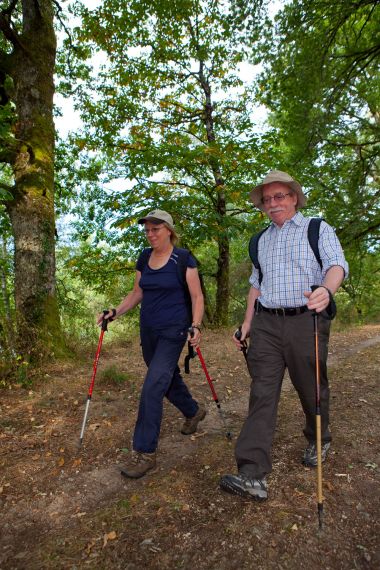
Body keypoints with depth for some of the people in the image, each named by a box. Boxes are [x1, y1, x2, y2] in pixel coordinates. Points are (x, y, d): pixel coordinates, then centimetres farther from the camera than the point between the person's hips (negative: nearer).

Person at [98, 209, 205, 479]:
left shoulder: (183, 259, -10)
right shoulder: (144, 258, 7)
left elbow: (197, 296, -9)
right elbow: (137, 293, 13)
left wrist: (196, 326, -21)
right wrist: (115, 312, 0)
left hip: (173, 330, -7)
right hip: (148, 329, 7)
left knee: (153, 387, -12)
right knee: (167, 377, 20)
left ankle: (145, 453, 1)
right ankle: (194, 411, 47)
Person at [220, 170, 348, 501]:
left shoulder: (318, 229, 3)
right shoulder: (261, 240, 18)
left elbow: (337, 264, -13)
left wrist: (327, 290, -36)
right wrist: (247, 323, 14)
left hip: (306, 321, -3)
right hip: (266, 324, 4)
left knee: (312, 390, 12)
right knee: (262, 394, -5)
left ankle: (320, 441, 42)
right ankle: (253, 476, -5)